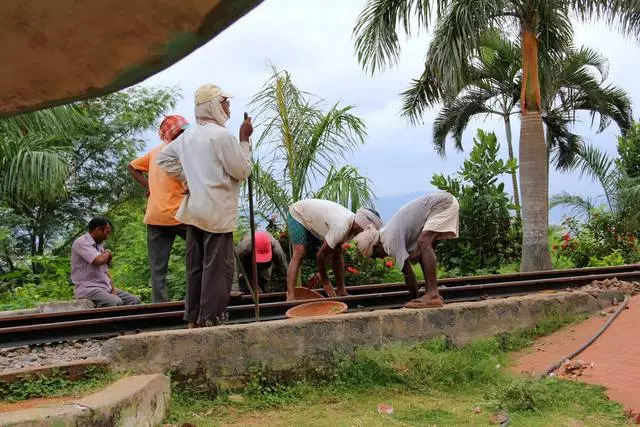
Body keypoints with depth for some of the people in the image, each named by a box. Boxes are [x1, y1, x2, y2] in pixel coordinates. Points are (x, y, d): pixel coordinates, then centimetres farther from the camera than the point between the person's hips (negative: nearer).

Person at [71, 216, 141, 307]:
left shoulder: (99, 246, 17)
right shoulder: (81, 243, -10)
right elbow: (99, 260, -25)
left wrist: (114, 289, 2)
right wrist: (108, 252, -2)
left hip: (106, 288, 9)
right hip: (88, 289, -9)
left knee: (135, 301, -6)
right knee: (117, 303, -32)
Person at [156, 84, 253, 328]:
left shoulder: (188, 135, 11)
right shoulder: (222, 136, -13)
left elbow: (163, 158, 17)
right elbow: (242, 171, -10)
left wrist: (188, 176, 15)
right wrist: (244, 140, -3)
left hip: (194, 208, 8)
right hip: (217, 211, -8)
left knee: (195, 266, 13)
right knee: (218, 266, -2)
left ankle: (193, 319, 20)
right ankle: (211, 320, 0)